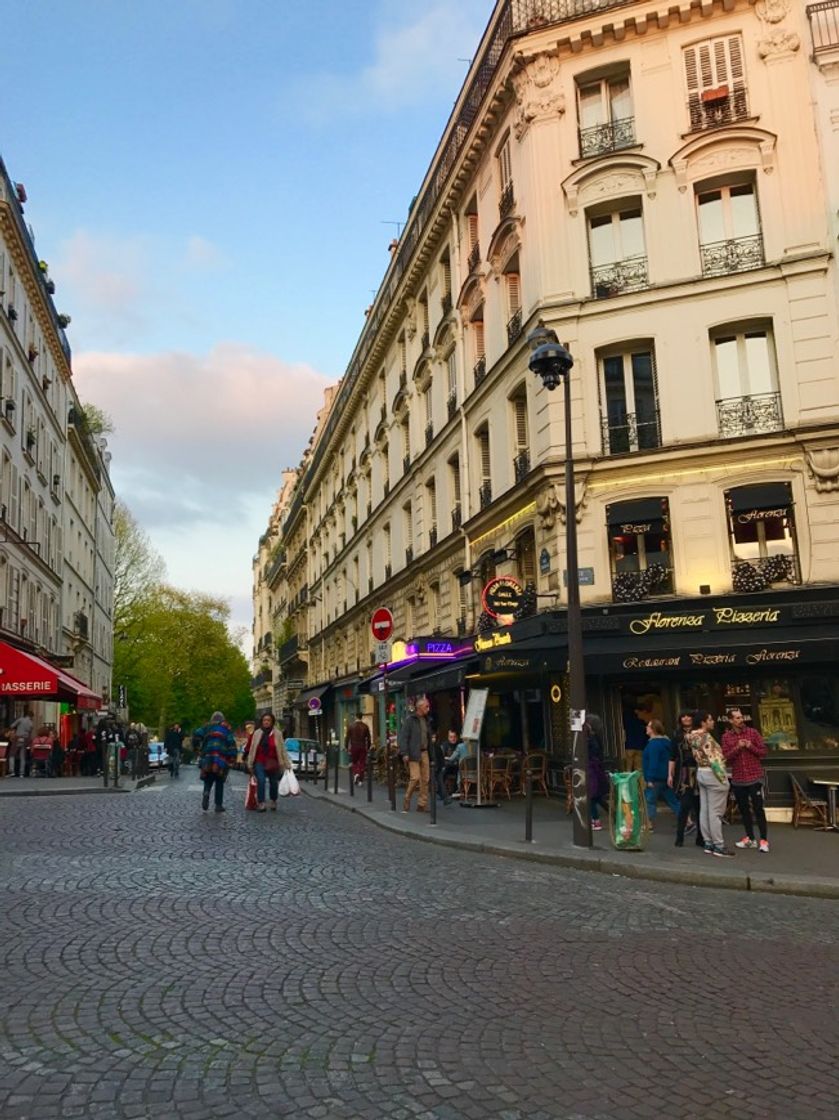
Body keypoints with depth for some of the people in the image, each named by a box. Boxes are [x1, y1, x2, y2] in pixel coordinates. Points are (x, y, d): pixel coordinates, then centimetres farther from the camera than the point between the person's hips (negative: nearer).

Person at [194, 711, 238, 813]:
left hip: (207, 758, 1)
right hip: (221, 759, -1)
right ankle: (219, 805, 6)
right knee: (219, 782, 9)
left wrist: (198, 746, 9)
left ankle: (206, 793, -20)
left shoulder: (207, 727, 15)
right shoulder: (226, 729, 9)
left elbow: (196, 735, -3)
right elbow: (231, 743, -2)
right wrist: (232, 758, -1)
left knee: (208, 780, 11)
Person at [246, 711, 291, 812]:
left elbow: (283, 750, -1)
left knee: (274, 782, 8)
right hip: (259, 762, 0)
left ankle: (273, 801, 32)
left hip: (273, 763, 0)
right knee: (261, 781, -15)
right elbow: (252, 749, 8)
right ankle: (261, 804, -9)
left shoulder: (277, 734, -2)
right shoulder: (257, 733, 3)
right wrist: (250, 764, 9)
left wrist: (287, 764, -2)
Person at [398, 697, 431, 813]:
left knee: (425, 779, 3)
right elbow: (403, 737, -10)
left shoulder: (425, 719, 15)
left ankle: (422, 804, 11)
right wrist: (404, 753, -16)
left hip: (424, 753, 7)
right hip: (414, 754, -7)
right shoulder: (410, 719, -7)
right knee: (415, 778, -11)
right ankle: (407, 801, 7)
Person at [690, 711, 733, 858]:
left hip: (701, 773, 10)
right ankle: (718, 846, -2)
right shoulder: (706, 737, -19)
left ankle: (709, 844, 15)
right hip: (712, 774, -10)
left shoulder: (694, 737, 11)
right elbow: (713, 759, -22)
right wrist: (723, 778, -20)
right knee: (715, 812, -6)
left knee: (704, 810, 9)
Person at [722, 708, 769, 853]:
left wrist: (750, 746, -17)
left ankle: (764, 840, 3)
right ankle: (750, 838, 23)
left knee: (758, 809, -3)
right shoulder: (726, 736, 1)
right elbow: (726, 757, -5)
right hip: (738, 780, 3)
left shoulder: (753, 732, -1)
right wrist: (737, 747, -18)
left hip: (755, 777, -2)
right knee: (743, 809, 11)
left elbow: (763, 752, 0)